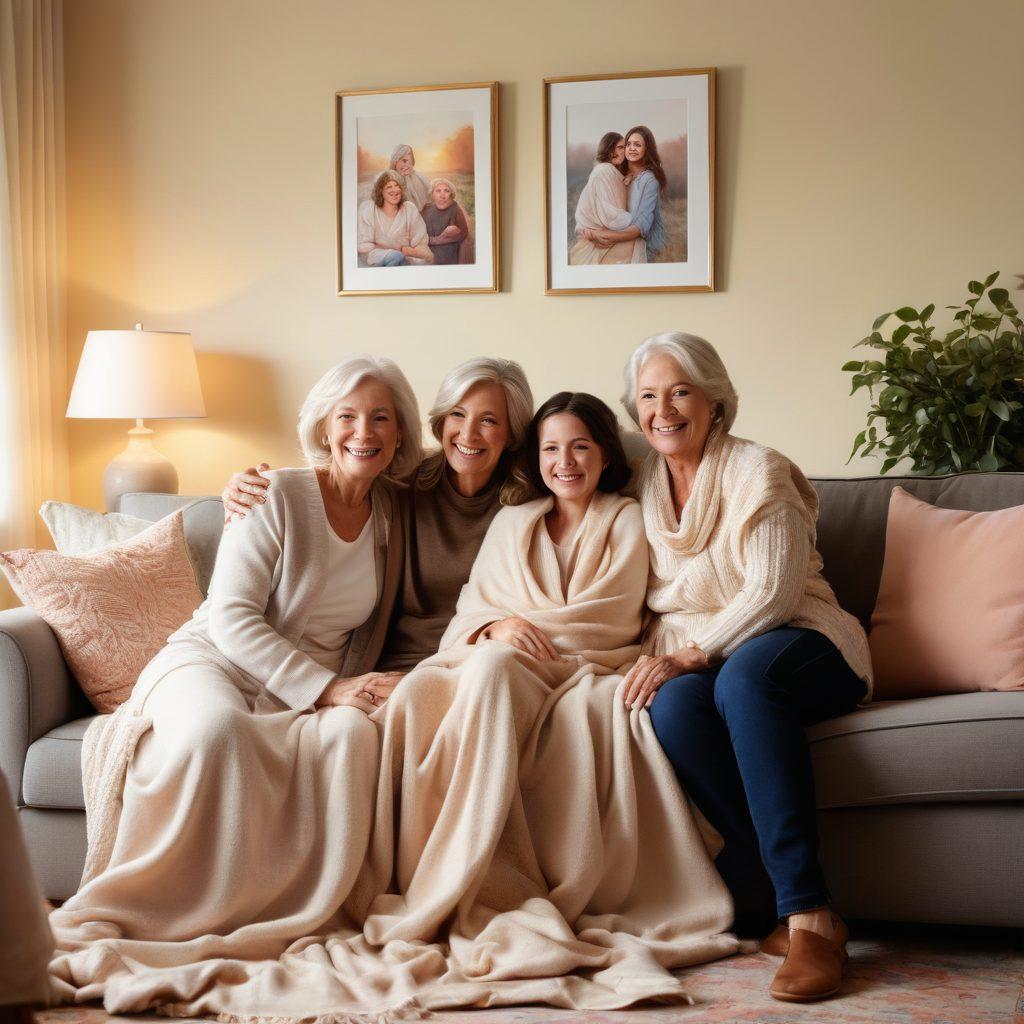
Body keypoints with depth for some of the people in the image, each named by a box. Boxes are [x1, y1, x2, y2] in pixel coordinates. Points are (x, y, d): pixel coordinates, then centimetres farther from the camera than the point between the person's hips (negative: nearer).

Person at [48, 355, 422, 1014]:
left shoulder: (391, 515, 8)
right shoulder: (278, 495, -9)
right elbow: (232, 619, -15)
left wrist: (356, 691, -3)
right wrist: (326, 688, -22)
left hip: (314, 693, 4)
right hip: (212, 662, -4)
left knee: (355, 733, -33)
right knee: (218, 727, -40)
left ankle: (305, 918, -23)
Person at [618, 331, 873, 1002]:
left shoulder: (758, 471, -4)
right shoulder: (644, 486, 14)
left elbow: (772, 593, -13)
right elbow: (655, 600, 16)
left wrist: (692, 655, -24)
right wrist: (658, 658, -5)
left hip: (805, 647, -4)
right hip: (696, 660, 4)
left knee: (743, 674, -39)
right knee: (674, 705, -33)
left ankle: (807, 914, -40)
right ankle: (798, 903, -29)